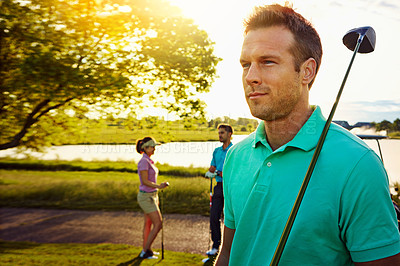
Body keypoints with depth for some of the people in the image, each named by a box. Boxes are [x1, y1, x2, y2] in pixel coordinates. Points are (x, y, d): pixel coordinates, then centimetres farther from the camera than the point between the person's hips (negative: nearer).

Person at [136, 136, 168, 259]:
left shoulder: (149, 161, 11)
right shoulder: (144, 161, -19)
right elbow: (145, 181, -22)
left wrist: (155, 198, 21)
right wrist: (159, 186, -34)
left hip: (151, 195, 9)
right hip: (146, 197, -9)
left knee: (148, 224, 13)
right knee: (158, 224, -7)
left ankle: (146, 249, 22)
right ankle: (145, 251, 2)